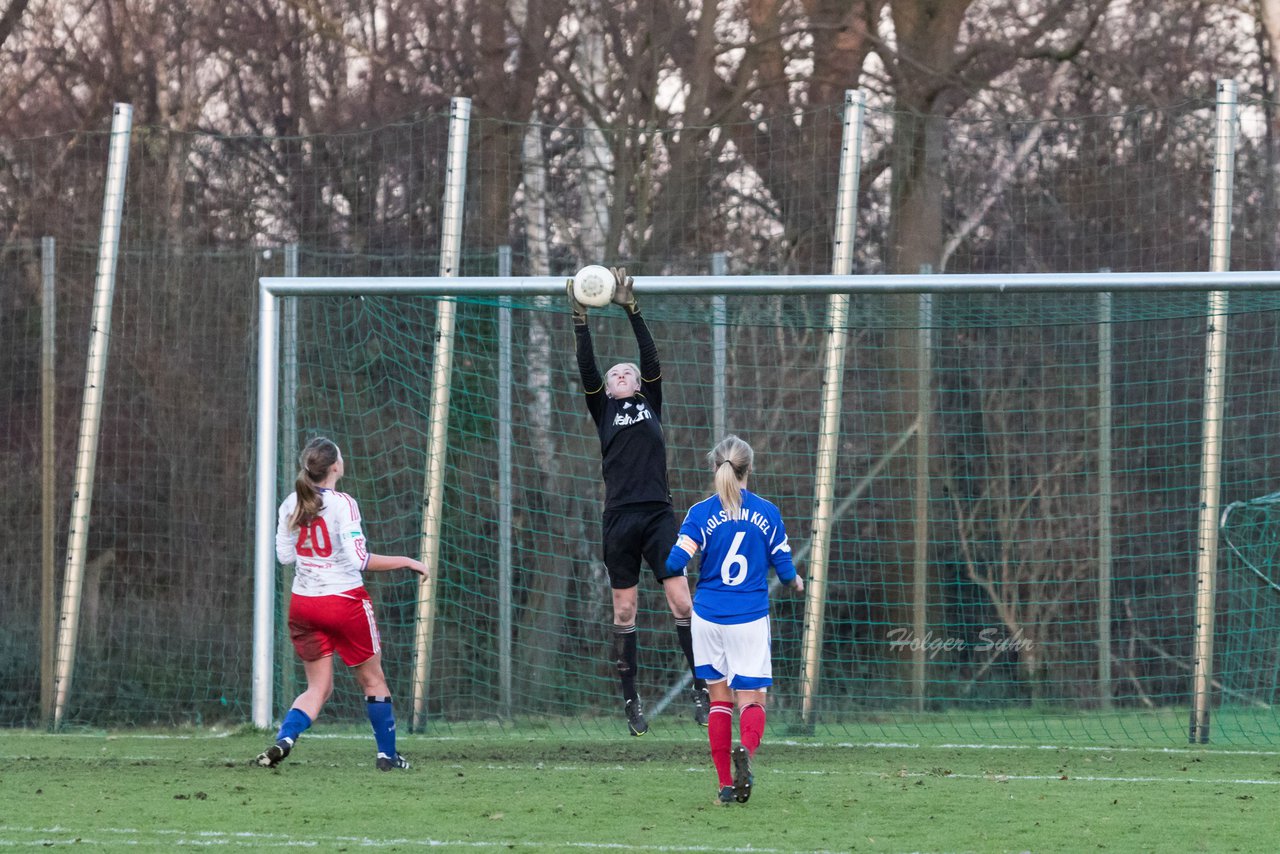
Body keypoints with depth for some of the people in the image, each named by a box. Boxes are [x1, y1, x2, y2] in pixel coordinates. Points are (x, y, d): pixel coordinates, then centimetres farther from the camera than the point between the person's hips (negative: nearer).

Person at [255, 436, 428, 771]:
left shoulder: (291, 505, 1)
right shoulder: (342, 504, -16)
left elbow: (284, 554, 9)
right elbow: (358, 560, -19)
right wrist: (406, 562, -10)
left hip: (303, 603, 5)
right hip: (344, 601, -5)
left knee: (318, 687, 10)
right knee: (373, 680, 13)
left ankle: (282, 740, -13)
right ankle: (387, 754, 19)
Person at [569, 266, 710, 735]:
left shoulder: (650, 404, 15)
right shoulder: (603, 411, 13)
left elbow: (651, 356, 5)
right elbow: (587, 368, 1)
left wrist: (631, 309, -1)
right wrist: (580, 321, -8)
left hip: (658, 515, 0)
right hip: (620, 516, 0)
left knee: (681, 601, -8)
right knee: (624, 610, 3)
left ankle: (702, 689, -4)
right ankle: (631, 702, 7)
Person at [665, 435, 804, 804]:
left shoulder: (701, 513, -5)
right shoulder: (767, 513, -1)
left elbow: (675, 562, -10)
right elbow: (784, 567, 4)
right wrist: (795, 581, 27)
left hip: (709, 617, 0)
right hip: (750, 620, 0)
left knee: (720, 699, 12)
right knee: (751, 700, 1)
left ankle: (726, 784, 8)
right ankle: (746, 749, -32)